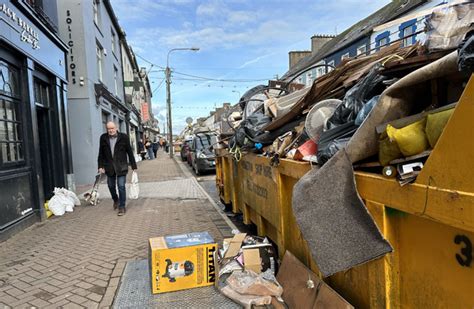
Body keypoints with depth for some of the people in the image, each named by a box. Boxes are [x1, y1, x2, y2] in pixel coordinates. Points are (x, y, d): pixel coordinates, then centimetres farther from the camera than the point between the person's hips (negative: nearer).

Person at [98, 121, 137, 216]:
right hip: (109, 167, 3)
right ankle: (115, 200, 42)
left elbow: (130, 152, -3)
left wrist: (134, 166, -2)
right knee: (111, 186, 14)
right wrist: (100, 166, 0)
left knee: (121, 186, -4)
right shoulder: (103, 138, 2)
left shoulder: (124, 137, -6)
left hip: (121, 167, -3)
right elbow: (101, 154, 7)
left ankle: (122, 207, 8)